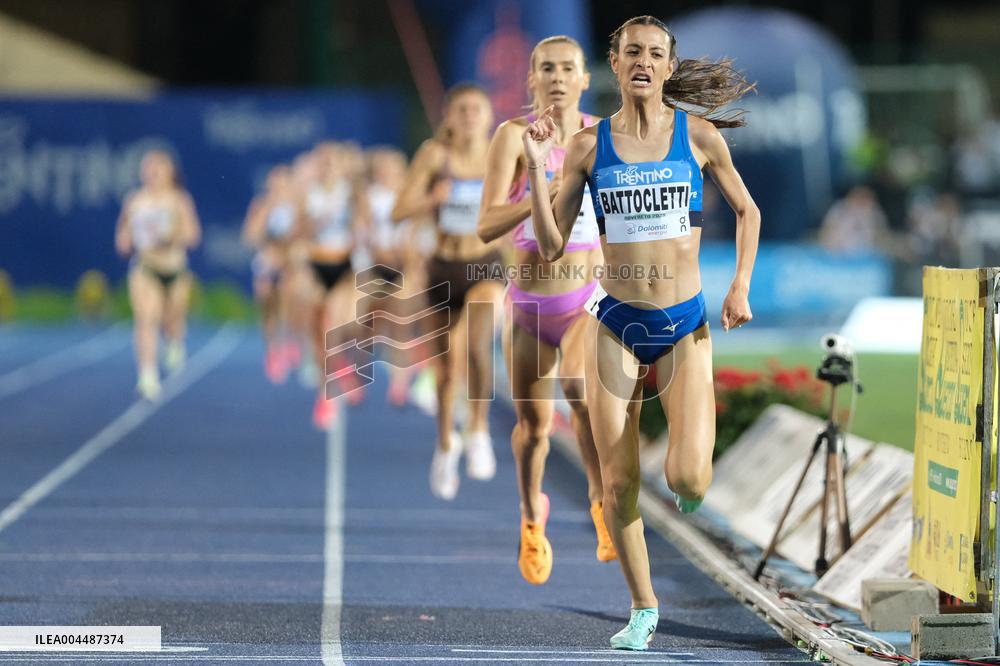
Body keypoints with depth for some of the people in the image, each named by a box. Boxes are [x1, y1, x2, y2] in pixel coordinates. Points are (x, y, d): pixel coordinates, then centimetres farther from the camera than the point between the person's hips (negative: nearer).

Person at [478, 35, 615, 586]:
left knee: (583, 394, -27)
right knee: (533, 425, 11)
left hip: (589, 301, 0)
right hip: (529, 302, 0)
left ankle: (602, 500, -5)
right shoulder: (513, 135, -8)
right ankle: (532, 519, 39)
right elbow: (487, 227, -18)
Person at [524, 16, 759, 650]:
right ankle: (644, 609, 20)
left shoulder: (699, 136, -1)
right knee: (618, 484, 1)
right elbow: (552, 246, 0)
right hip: (617, 324, 1)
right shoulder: (588, 145, 1)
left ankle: (689, 454, 23)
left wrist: (741, 287, 3)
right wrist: (537, 168, -8)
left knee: (689, 480, -16)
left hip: (686, 324, -1)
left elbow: (747, 210, 14)